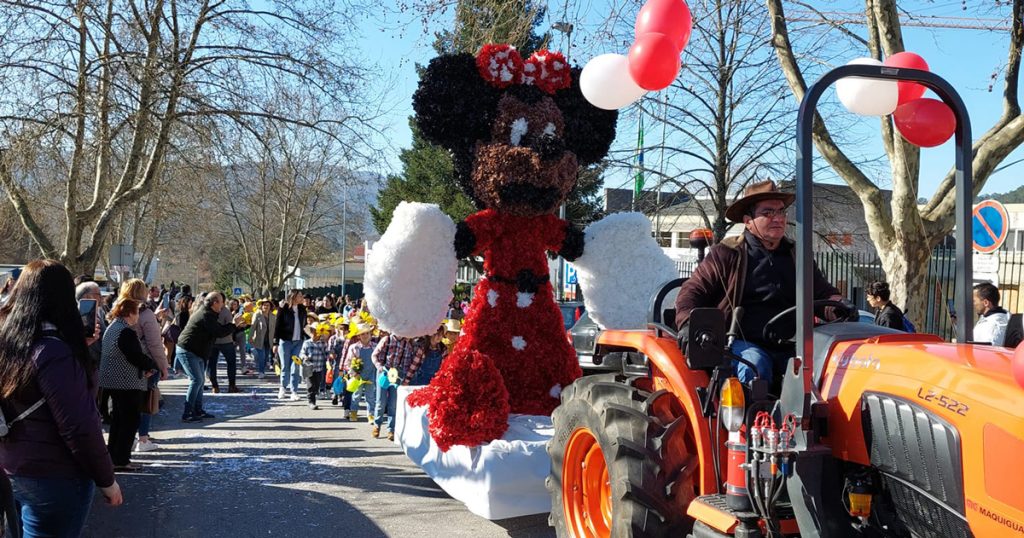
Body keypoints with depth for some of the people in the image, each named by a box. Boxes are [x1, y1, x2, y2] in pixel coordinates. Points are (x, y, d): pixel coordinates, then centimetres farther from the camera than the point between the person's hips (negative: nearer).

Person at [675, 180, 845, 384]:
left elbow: (824, 292, 25)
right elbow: (692, 292, 6)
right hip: (743, 343, -3)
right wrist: (688, 325, -14)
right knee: (754, 365, -36)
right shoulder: (725, 255, 9)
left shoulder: (796, 257, 24)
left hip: (790, 346, 4)